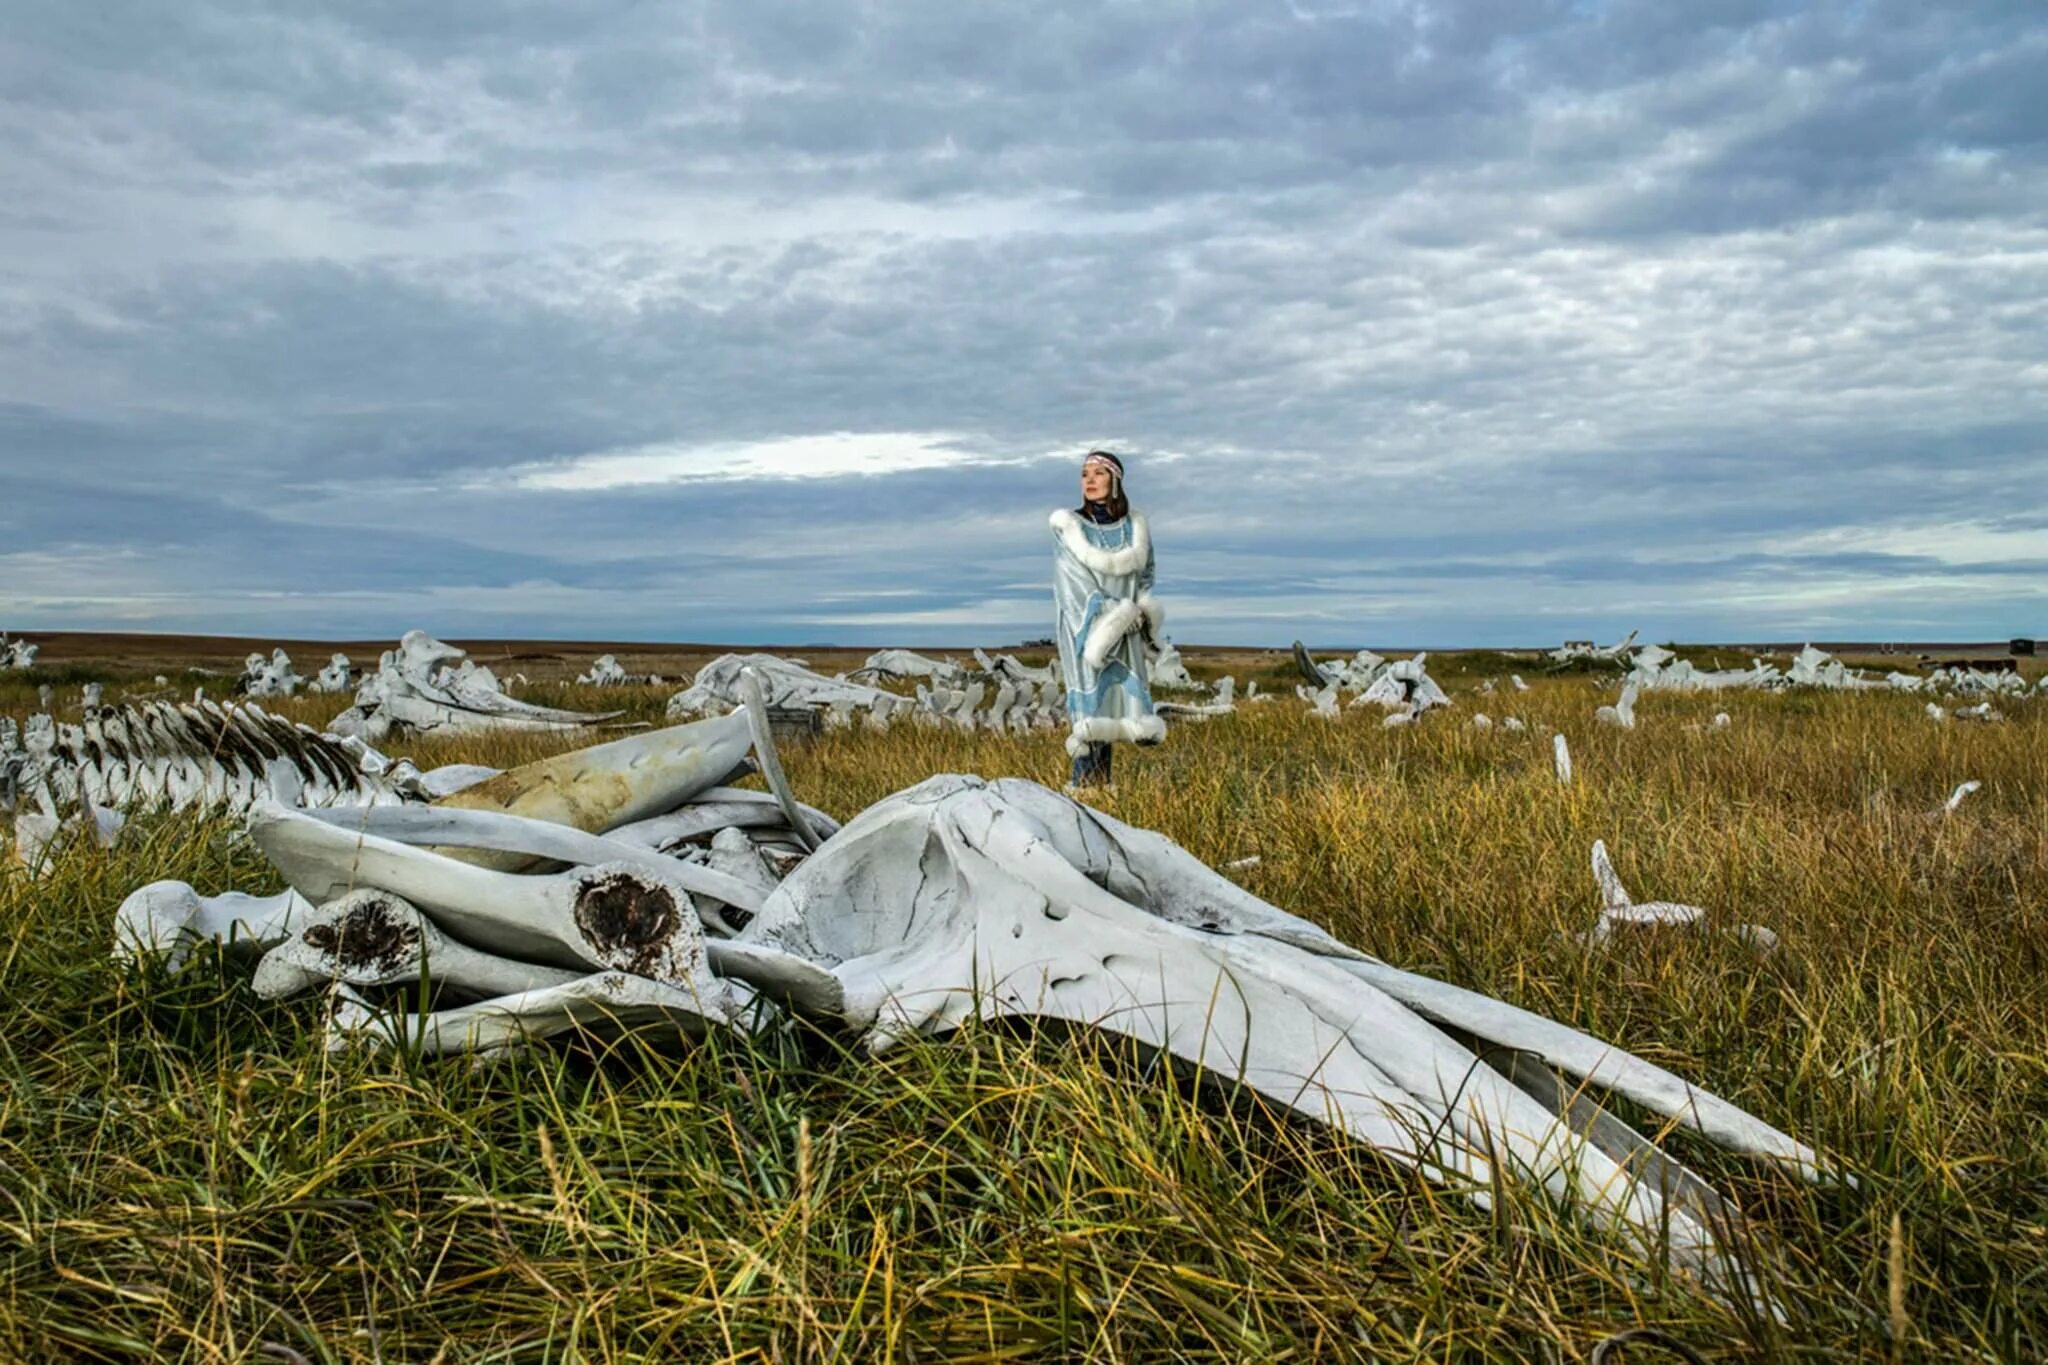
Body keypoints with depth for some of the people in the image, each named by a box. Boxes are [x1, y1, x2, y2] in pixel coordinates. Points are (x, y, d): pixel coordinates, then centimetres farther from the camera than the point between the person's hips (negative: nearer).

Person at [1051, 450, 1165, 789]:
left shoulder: (1135, 526, 9)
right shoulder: (1068, 525, 1)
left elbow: (1144, 573, 11)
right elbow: (1073, 577, -6)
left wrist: (1140, 611, -8)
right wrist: (1109, 613, -14)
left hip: (1123, 631, 3)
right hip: (1084, 627, -3)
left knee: (1114, 701, -2)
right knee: (1091, 700, -10)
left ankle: (1102, 783, 0)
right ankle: (1084, 780, -10)